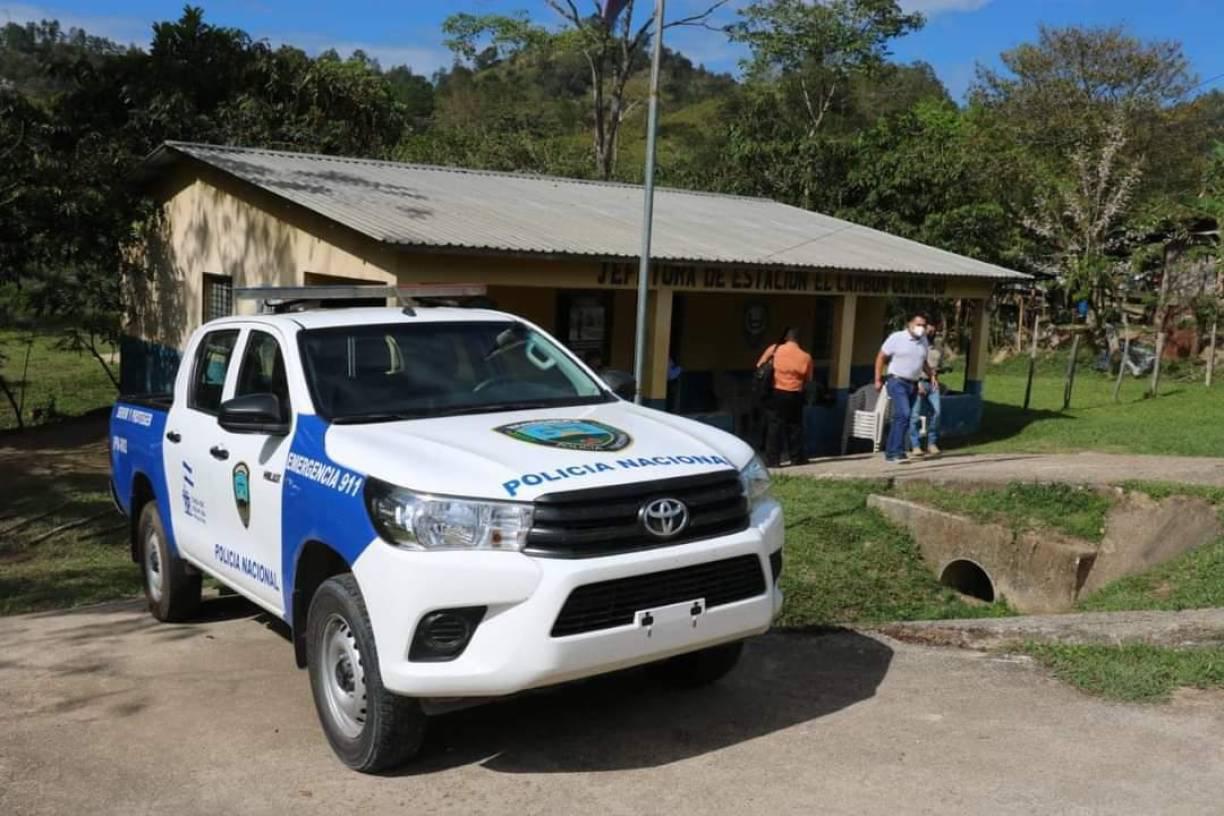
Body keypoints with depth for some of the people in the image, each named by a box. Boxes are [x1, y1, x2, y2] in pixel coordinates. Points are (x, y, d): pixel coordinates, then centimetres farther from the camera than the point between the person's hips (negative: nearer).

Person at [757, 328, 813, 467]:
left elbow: (759, 365, 3)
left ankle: (772, 459, -2)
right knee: (795, 427, 13)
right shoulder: (806, 357, -1)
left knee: (774, 427, 1)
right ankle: (796, 457, 21)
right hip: (795, 396, 1)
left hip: (776, 393, -1)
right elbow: (808, 379, 7)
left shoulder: (775, 349, -3)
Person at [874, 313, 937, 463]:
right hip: (897, 382, -6)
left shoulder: (924, 341, 11)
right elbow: (881, 357, -2)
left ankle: (890, 452, 16)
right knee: (903, 414, -20)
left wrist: (931, 375, 7)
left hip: (913, 384, 6)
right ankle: (897, 452, -18)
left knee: (900, 417, 9)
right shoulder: (896, 338, -7)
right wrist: (878, 380, -5)